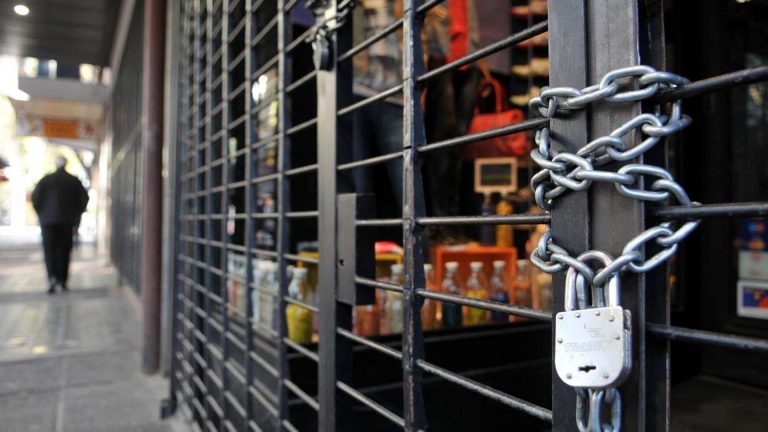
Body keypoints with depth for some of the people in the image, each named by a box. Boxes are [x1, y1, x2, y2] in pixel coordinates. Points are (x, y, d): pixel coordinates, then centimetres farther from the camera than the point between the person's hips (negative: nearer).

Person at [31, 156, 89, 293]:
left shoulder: (46, 180, -1)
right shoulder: (74, 181, 2)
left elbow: (35, 198, -6)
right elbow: (84, 198, -1)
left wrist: (41, 214, 7)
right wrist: (76, 215, 9)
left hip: (48, 220, -1)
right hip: (67, 222, 1)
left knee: (49, 250, 4)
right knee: (64, 251, 9)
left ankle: (52, 276, -16)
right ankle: (63, 281, 12)